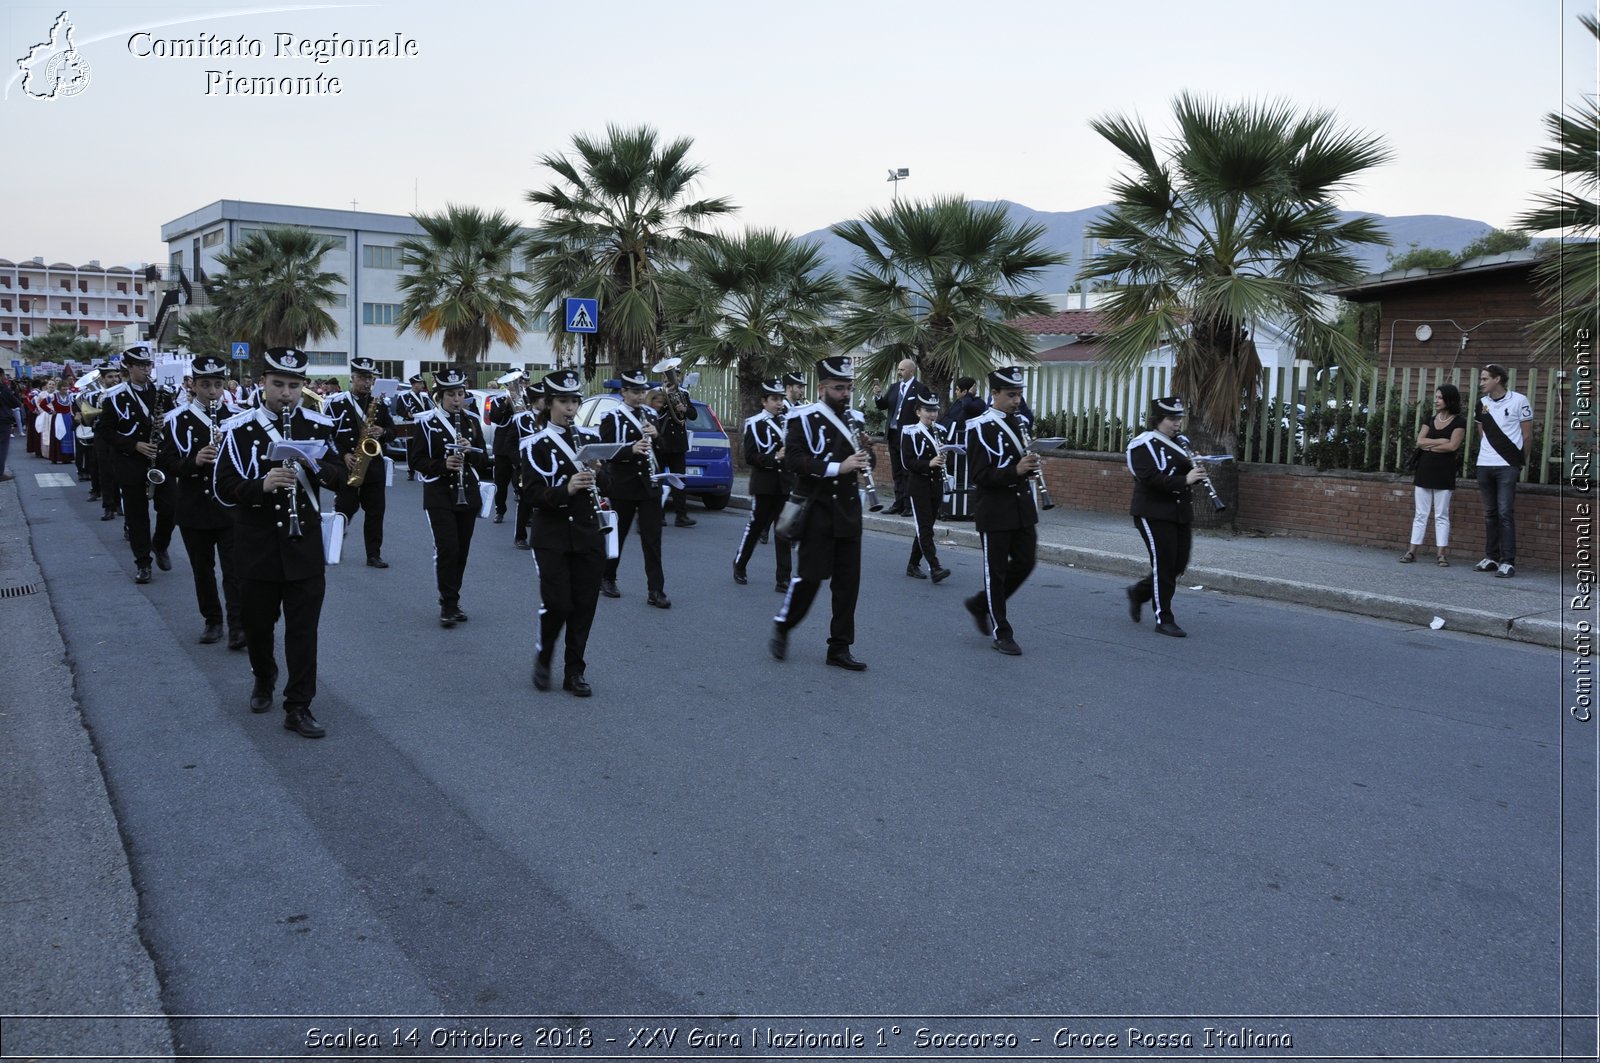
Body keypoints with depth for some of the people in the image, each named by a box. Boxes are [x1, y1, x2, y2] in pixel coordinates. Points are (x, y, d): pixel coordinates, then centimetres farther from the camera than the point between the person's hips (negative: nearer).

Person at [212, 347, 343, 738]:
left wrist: (315, 464, -18)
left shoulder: (319, 426, 2)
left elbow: (341, 477, 2)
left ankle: (299, 708, 7)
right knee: (257, 621, 14)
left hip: (305, 544, 1)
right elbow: (223, 488, -8)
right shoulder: (239, 429, -4)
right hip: (256, 545, 0)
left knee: (303, 628, 0)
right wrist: (263, 484, -27)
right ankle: (263, 677, 43)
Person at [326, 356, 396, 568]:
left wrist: (382, 432, -9)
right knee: (345, 509, -1)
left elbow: (392, 429, 14)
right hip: (346, 465, -4)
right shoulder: (335, 402, -4)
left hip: (374, 464, 4)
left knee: (376, 510, 4)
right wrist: (343, 455, -15)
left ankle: (374, 554, 10)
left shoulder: (379, 403, 9)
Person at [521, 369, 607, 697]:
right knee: (557, 603, -8)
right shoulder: (535, 445, -3)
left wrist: (594, 479, -8)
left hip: (588, 534, 4)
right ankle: (543, 657, 19)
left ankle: (575, 672, 15)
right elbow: (534, 494, -12)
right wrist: (566, 489, -29)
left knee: (584, 605, 4)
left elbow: (604, 482, 14)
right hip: (552, 537, -4)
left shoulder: (588, 439, 12)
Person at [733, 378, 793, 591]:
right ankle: (739, 566, 28)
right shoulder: (755, 423, -6)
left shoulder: (787, 422, 10)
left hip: (785, 484, 4)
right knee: (755, 527, 7)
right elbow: (750, 457, -12)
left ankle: (784, 578, 5)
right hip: (764, 484, -4)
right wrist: (775, 457, -23)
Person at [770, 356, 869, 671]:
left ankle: (840, 648, 12)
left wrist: (863, 451, 4)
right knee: (811, 575, -4)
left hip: (848, 512, 6)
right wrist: (837, 467, -22)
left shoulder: (853, 419, 14)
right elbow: (793, 459, -18)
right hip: (818, 511, -6)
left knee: (848, 580, 5)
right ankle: (782, 626, 20)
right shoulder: (805, 418, -7)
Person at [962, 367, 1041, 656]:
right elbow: (980, 475, -17)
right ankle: (1002, 633, 14)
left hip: (1022, 507, 7)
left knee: (1025, 562, 9)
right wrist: (1016, 470, -28)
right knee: (996, 571, 3)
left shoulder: (1020, 423, 9)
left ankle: (980, 604, 29)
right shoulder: (980, 427, -12)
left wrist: (1030, 464, -2)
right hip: (995, 511, -7)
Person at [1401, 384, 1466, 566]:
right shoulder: (1430, 420, 12)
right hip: (1424, 471, 4)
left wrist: (1429, 446, -5)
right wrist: (1441, 441, -10)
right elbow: (1420, 441, 0)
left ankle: (1441, 554, 3)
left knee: (1442, 515, 0)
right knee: (1420, 514, 5)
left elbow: (1453, 446, -14)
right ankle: (1411, 551, 5)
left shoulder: (1459, 422, -2)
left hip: (1444, 473, -4)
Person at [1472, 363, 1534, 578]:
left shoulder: (1519, 401, -5)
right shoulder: (1481, 404, 8)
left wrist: (1518, 461, 7)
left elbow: (1527, 436, 1)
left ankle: (1508, 562, -7)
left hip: (1507, 466, -5)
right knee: (1490, 513, 10)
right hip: (1484, 465, 5)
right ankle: (1491, 558, 17)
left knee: (1505, 513, -9)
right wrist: (1488, 454, 15)